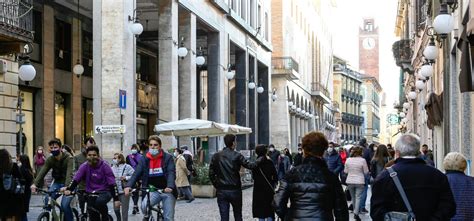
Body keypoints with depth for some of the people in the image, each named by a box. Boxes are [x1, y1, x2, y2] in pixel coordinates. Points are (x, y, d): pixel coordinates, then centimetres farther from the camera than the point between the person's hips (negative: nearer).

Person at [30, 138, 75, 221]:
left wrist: (67, 187, -48)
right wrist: (34, 184, -29)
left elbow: (69, 174, -31)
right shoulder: (50, 160, -3)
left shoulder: (68, 158, -17)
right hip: (57, 183, 5)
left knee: (65, 204, -24)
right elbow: (42, 172, -13)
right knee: (47, 200, -19)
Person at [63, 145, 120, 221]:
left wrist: (116, 199, -16)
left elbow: (112, 184, -11)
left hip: (104, 192, -3)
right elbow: (76, 180, -11)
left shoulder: (104, 166, -9)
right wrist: (69, 189, -31)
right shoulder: (84, 166, -2)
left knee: (99, 201, -35)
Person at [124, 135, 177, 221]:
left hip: (167, 191, -1)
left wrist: (170, 187, -35)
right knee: (144, 206, -28)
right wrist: (128, 186, -26)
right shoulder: (144, 160, 2)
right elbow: (136, 174, -7)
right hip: (153, 191, 1)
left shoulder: (168, 158, -5)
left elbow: (171, 173, -16)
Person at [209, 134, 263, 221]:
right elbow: (250, 165, -9)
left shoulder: (216, 156, 1)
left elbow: (211, 174, 1)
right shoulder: (237, 156, -8)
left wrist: (217, 186, 11)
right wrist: (261, 159, 6)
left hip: (221, 191, 2)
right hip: (235, 190, -2)